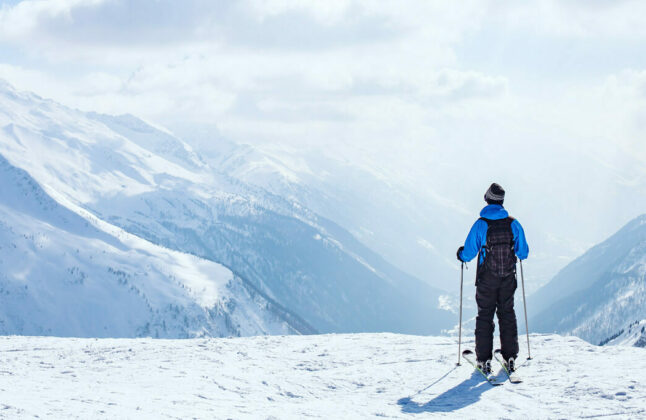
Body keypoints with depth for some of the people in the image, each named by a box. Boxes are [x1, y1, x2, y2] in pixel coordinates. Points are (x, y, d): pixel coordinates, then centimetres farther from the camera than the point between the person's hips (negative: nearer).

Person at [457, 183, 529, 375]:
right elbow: (523, 252, 4)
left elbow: (468, 253, -11)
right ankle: (510, 357, 13)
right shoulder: (513, 224, -5)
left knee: (485, 316, 6)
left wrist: (461, 254, 12)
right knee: (507, 314, 14)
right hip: (508, 278, 2)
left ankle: (484, 360, 3)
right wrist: (518, 252, 27)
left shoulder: (480, 224, -14)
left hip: (487, 280, -2)